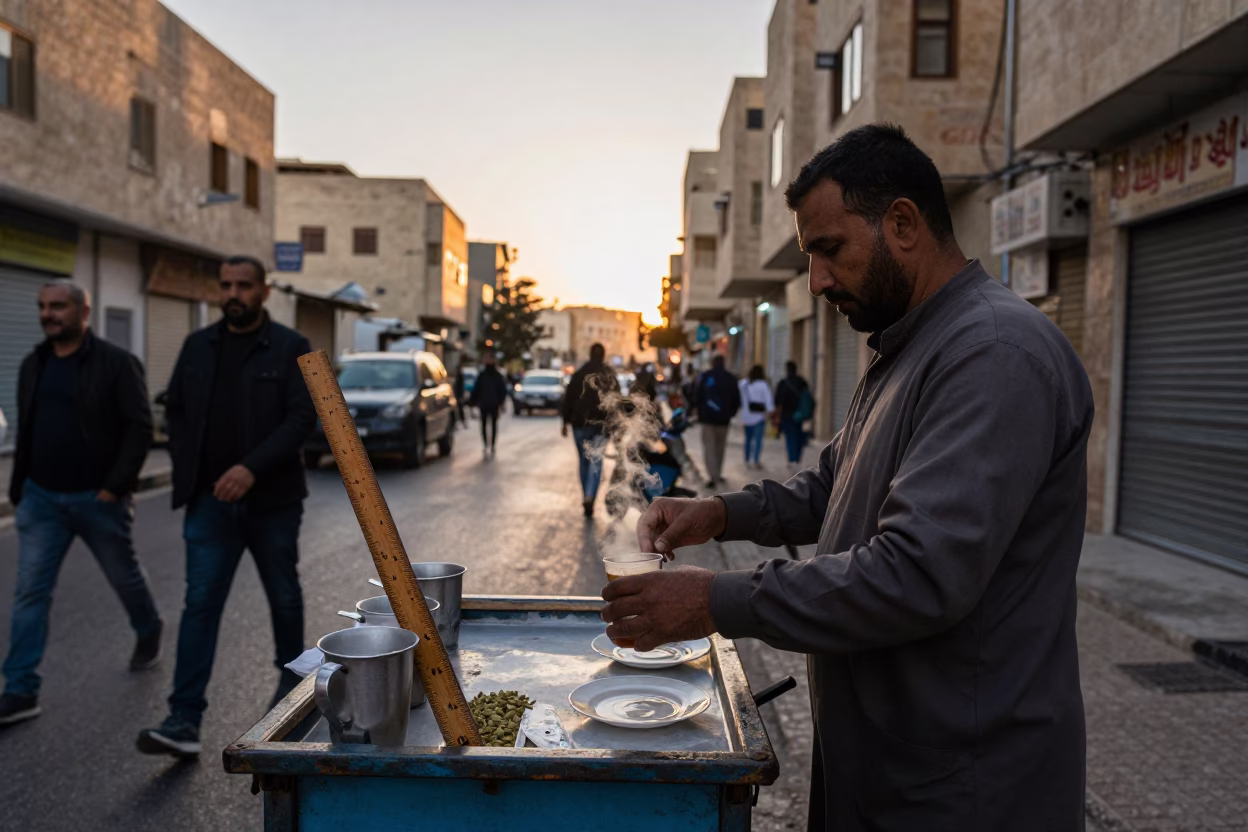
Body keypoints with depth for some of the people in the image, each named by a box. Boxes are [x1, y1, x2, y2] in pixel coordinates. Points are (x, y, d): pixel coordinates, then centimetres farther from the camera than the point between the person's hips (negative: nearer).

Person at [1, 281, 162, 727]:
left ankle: (149, 633, 42)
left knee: (124, 576, 14)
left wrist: (116, 486, -18)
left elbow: (139, 427, -13)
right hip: (41, 499, 5)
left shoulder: (116, 363, -10)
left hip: (98, 499, -4)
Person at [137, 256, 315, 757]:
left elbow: (302, 416, -14)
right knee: (200, 605, -2)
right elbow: (176, 410, 15)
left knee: (284, 597, 13)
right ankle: (184, 721, 0)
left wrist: (252, 468, -23)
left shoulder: (290, 348, -5)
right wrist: (185, 471, 3)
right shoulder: (198, 346, 8)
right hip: (210, 501, 3)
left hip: (271, 500, -2)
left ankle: (292, 674, 36)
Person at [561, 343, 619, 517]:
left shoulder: (580, 374, -3)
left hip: (581, 423, -1)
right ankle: (589, 498, -15)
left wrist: (566, 421, 4)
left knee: (584, 460, 13)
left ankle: (586, 498, 18)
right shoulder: (611, 376, 5)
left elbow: (569, 398, -3)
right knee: (596, 461, 2)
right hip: (602, 424, 1)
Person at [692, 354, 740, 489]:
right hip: (723, 418, 2)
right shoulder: (731, 378, 3)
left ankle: (713, 477, -16)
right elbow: (737, 400, 4)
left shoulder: (705, 376, -2)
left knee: (709, 447, -3)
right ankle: (717, 475, 21)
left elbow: (697, 396, -4)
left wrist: (700, 411, 10)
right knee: (720, 447, 15)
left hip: (707, 417, -2)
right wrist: (730, 413, 17)